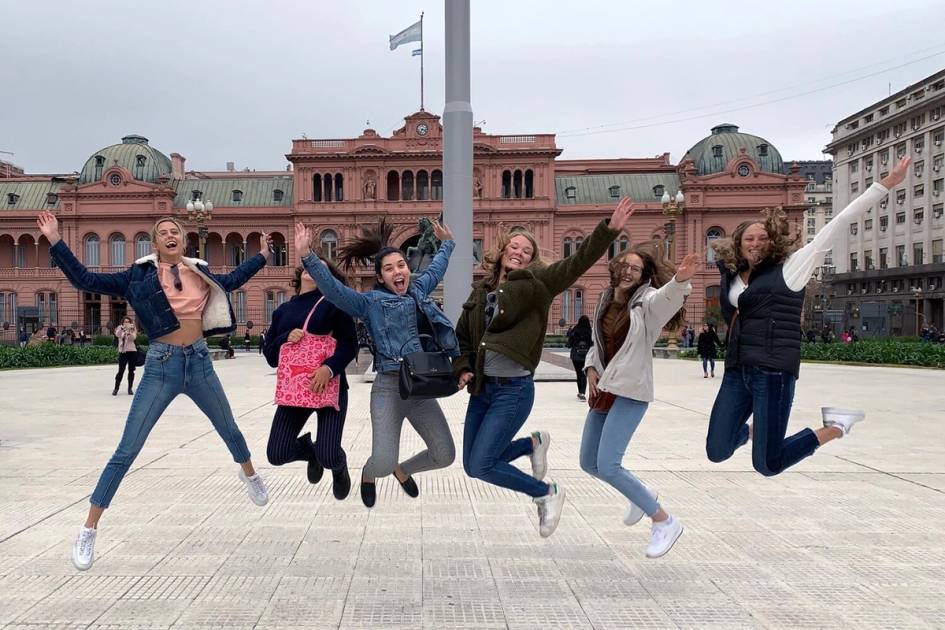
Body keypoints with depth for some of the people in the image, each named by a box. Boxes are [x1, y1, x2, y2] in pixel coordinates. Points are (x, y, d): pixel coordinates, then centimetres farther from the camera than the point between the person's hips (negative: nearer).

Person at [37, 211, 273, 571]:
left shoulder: (199, 272, 7)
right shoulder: (140, 275, -1)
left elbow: (230, 281, 27)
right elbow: (85, 280, -5)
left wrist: (261, 256, 33)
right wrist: (55, 241, -11)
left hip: (199, 362, 3)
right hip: (161, 365, -3)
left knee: (230, 430, 22)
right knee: (127, 450, -4)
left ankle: (249, 475, 53)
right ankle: (88, 531, 5)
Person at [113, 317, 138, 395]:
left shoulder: (133, 330, 7)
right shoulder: (120, 329, 8)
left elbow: (133, 338, -11)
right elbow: (117, 334, -14)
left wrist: (129, 330, -26)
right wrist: (124, 328, -29)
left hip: (132, 352, 0)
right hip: (122, 352, 0)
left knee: (131, 371, 4)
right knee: (121, 371, -4)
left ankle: (130, 388, 14)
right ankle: (116, 388, 7)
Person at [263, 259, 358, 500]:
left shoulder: (334, 303, -1)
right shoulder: (283, 311, 13)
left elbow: (350, 344, -6)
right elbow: (270, 355, 12)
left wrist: (329, 367, -23)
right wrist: (286, 338, -9)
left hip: (330, 387, -4)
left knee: (328, 457, -12)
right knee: (276, 454, -4)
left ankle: (339, 467, 28)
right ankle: (311, 449, 31)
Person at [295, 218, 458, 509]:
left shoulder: (418, 289, 14)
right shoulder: (370, 302, -1)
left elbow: (436, 269, 34)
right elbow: (332, 288, -13)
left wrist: (447, 244, 48)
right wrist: (307, 256, -24)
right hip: (389, 388, -5)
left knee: (444, 456, 3)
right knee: (383, 463, -15)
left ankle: (403, 470, 36)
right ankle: (368, 474, 25)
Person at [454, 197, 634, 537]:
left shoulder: (536, 283, -4)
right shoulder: (481, 290, 9)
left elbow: (578, 262, -17)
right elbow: (462, 336, 18)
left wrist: (609, 229, -29)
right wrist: (462, 368, 1)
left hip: (514, 390, -6)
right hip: (481, 388, 6)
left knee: (481, 465, -11)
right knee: (472, 466, 11)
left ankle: (547, 493, 12)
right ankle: (534, 443, 33)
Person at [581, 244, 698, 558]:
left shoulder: (647, 301, -10)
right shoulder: (606, 301, 9)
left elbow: (667, 296, -35)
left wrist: (680, 279, -57)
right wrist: (591, 367, 3)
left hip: (630, 393, -8)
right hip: (603, 390, 8)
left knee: (607, 466, -16)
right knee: (588, 463, 14)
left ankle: (664, 521, 1)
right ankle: (640, 496, 40)